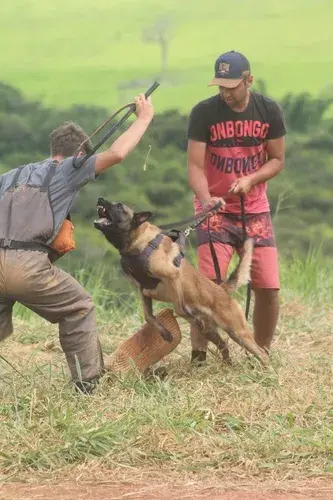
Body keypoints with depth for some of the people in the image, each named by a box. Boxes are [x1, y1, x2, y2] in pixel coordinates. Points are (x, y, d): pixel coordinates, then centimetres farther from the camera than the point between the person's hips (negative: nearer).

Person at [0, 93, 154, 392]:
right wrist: (144, 117, 14)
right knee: (79, 310, 19)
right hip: (27, 265, -5)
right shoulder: (67, 170, 13)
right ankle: (88, 385, 19)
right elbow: (116, 154, 2)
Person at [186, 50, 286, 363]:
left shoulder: (269, 111, -3)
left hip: (255, 210, 3)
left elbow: (277, 160, 4)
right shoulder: (203, 113, -11)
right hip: (215, 210, -2)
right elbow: (195, 166, -14)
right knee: (210, 285, -15)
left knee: (268, 287, -3)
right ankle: (198, 355, -4)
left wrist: (250, 180, -16)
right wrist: (206, 199, -33)